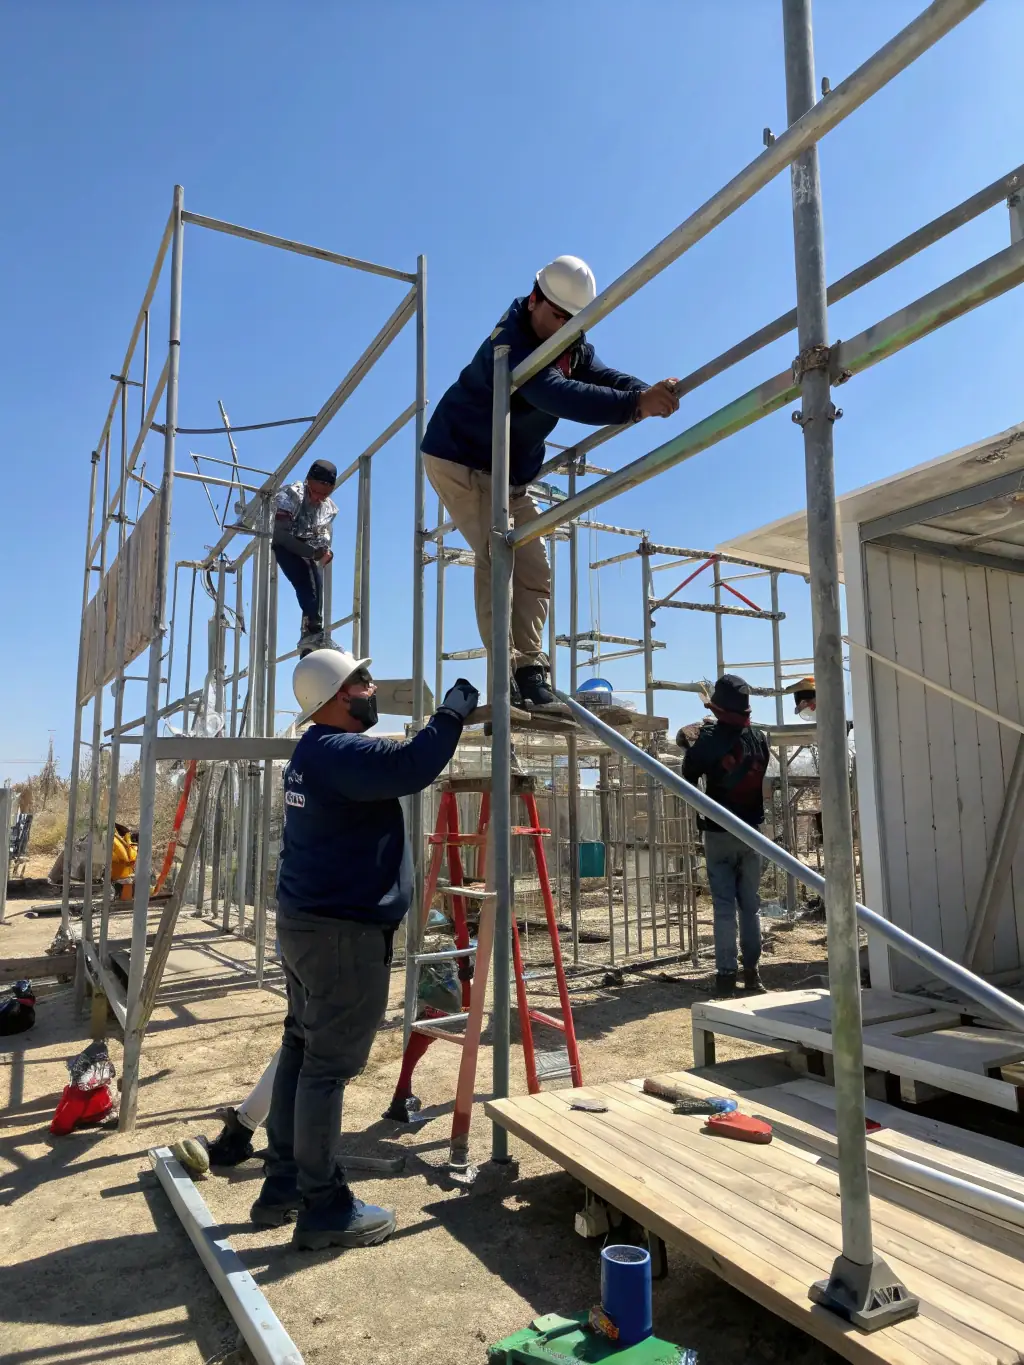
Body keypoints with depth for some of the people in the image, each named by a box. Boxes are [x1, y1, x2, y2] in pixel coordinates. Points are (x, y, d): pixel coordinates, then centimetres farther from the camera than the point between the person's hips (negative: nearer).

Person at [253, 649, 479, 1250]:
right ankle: (324, 1206, 9)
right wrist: (453, 714, -22)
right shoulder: (341, 751, -20)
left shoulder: (317, 751, 15)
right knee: (329, 1065, -2)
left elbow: (390, 767, 22)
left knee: (301, 1052, 17)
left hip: (307, 920, 11)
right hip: (344, 929, -11)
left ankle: (284, 1184, 29)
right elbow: (410, 767, -34)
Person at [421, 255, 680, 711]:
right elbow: (558, 395, -44)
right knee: (497, 554, -23)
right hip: (460, 459, -8)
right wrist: (635, 405, -54)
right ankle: (509, 678, -24)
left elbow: (604, 377, -16)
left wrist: (648, 392, -38)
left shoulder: (573, 346, 2)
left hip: (514, 473, 9)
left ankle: (530, 673, -4)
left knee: (533, 568, -1)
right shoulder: (511, 342, -27)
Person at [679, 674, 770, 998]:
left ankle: (726, 973, 0)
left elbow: (689, 775, -2)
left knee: (724, 906, 0)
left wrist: (688, 747, 18)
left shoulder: (709, 740, -14)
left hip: (719, 833, -3)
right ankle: (751, 971, 15)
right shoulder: (760, 738, -1)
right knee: (751, 904, 11)